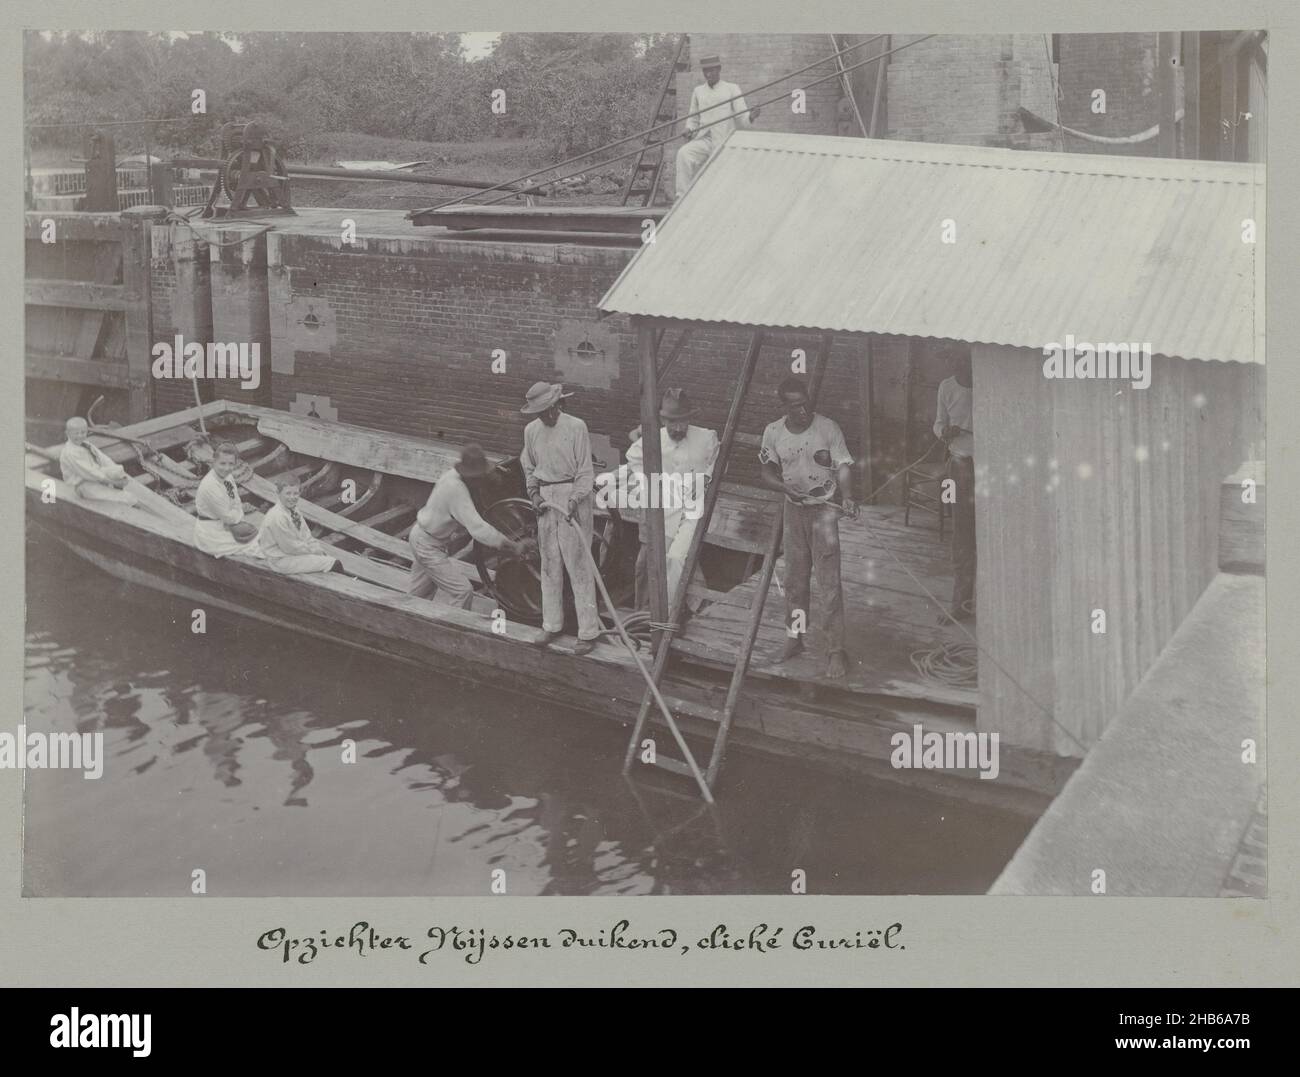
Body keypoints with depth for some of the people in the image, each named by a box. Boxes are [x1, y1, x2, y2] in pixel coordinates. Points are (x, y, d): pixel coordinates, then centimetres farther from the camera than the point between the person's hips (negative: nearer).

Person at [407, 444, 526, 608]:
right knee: (462, 591, -13)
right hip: (429, 546, -10)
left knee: (417, 592, 25)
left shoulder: (450, 474, -2)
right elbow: (477, 528, -36)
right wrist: (513, 546, -34)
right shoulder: (456, 488, -31)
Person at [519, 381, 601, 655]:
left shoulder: (576, 427, -9)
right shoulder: (531, 430, 8)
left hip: (572, 496, -5)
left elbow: (585, 470, -8)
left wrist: (575, 499, -20)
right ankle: (552, 625, 22)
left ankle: (588, 632, -1)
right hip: (546, 499, 5)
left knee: (579, 565, -5)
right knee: (549, 565, 11)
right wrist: (534, 493, 6)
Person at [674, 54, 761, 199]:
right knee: (684, 154, -28)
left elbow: (742, 119, 0)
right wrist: (689, 130, 1)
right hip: (703, 140, 2)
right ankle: (683, 197, -30)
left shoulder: (732, 89, 6)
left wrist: (751, 117, -23)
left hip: (723, 143, -2)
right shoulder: (698, 91, 16)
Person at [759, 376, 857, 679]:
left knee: (829, 582, -7)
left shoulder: (828, 428, -11)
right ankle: (794, 637, 30)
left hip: (825, 509, -4)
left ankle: (835, 650, -4)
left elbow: (843, 466, -10)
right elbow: (767, 472, 7)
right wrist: (786, 487, -14)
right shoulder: (773, 432, -1)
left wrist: (846, 497, -29)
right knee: (794, 578, 14)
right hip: (794, 509, 4)